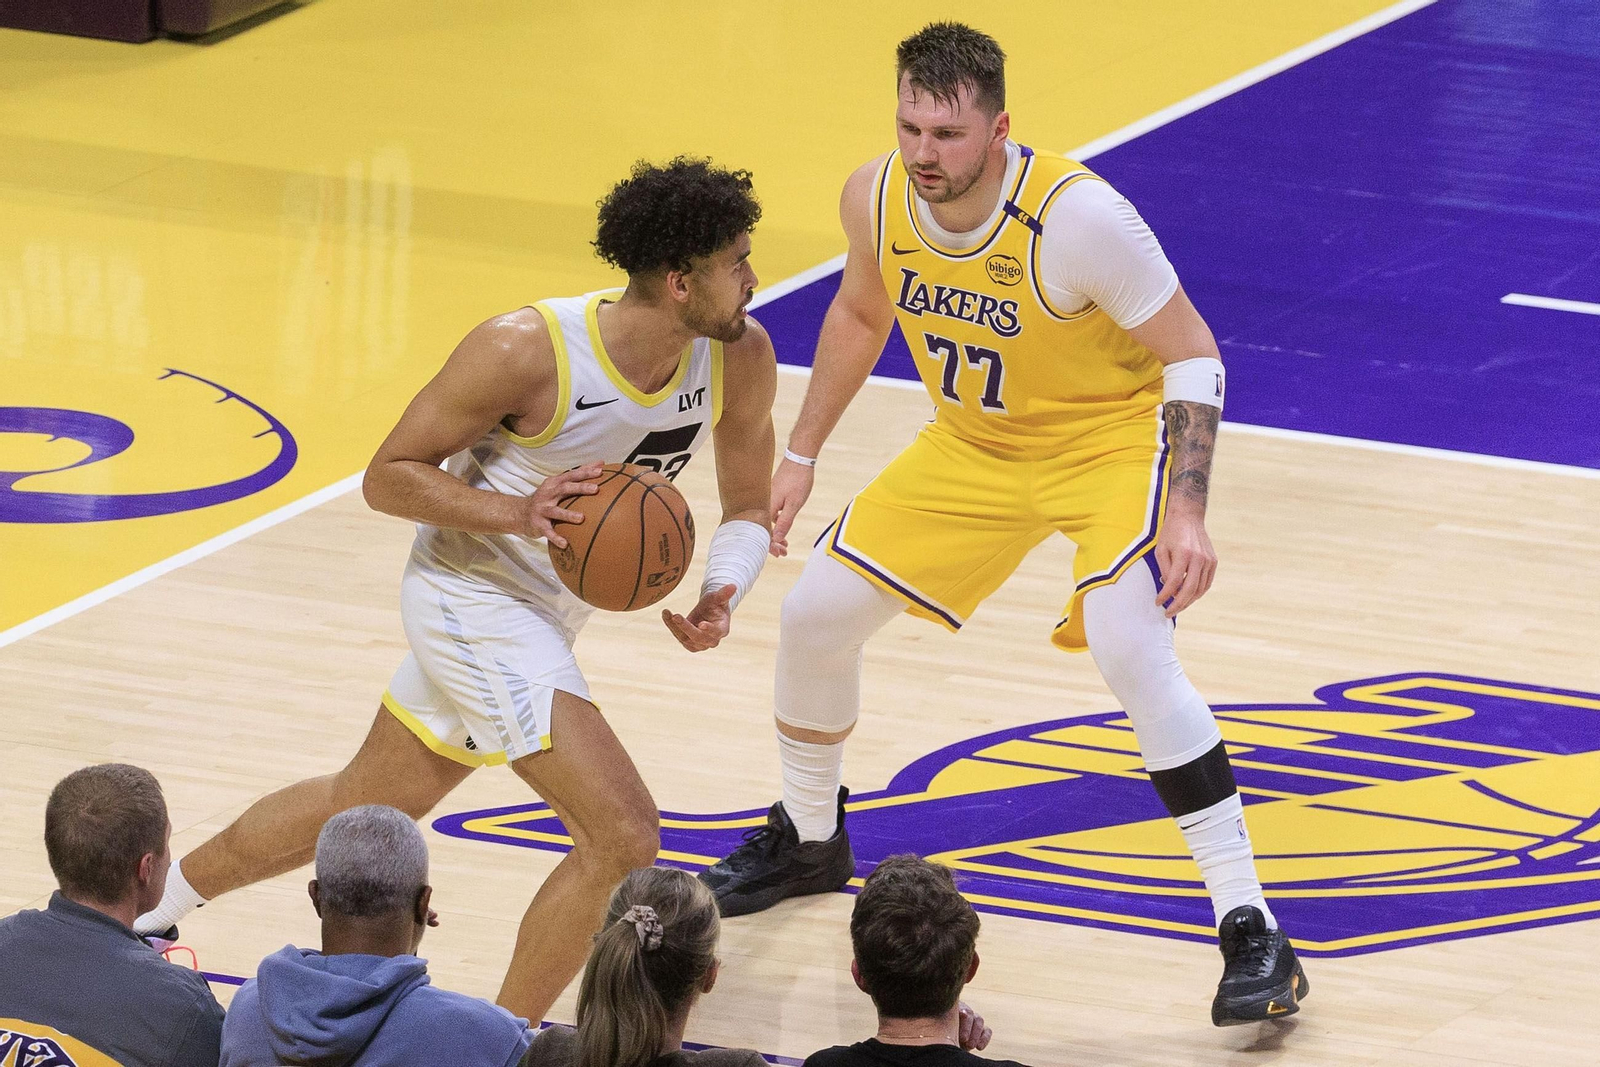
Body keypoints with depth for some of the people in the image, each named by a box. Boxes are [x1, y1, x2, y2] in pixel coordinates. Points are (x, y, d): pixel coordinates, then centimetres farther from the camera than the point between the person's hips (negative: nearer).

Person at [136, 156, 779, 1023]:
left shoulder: (739, 355, -13)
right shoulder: (526, 353, -28)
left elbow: (748, 509, 3)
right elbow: (388, 476, -17)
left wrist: (720, 596, -19)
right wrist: (516, 513, -33)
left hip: (550, 613, 7)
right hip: (474, 593, -7)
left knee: (369, 803, 25)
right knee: (622, 837, -18)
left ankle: (161, 899, 47)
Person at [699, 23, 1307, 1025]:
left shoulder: (1079, 217, -32)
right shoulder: (876, 198, -15)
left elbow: (1194, 357, -23)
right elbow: (861, 314, 10)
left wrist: (1188, 512, -32)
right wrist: (801, 454, 12)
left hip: (1113, 438, -6)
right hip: (973, 444, 6)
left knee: (1131, 650, -29)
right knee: (816, 615, 5)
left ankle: (1254, 935, -23)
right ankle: (809, 840, 35)